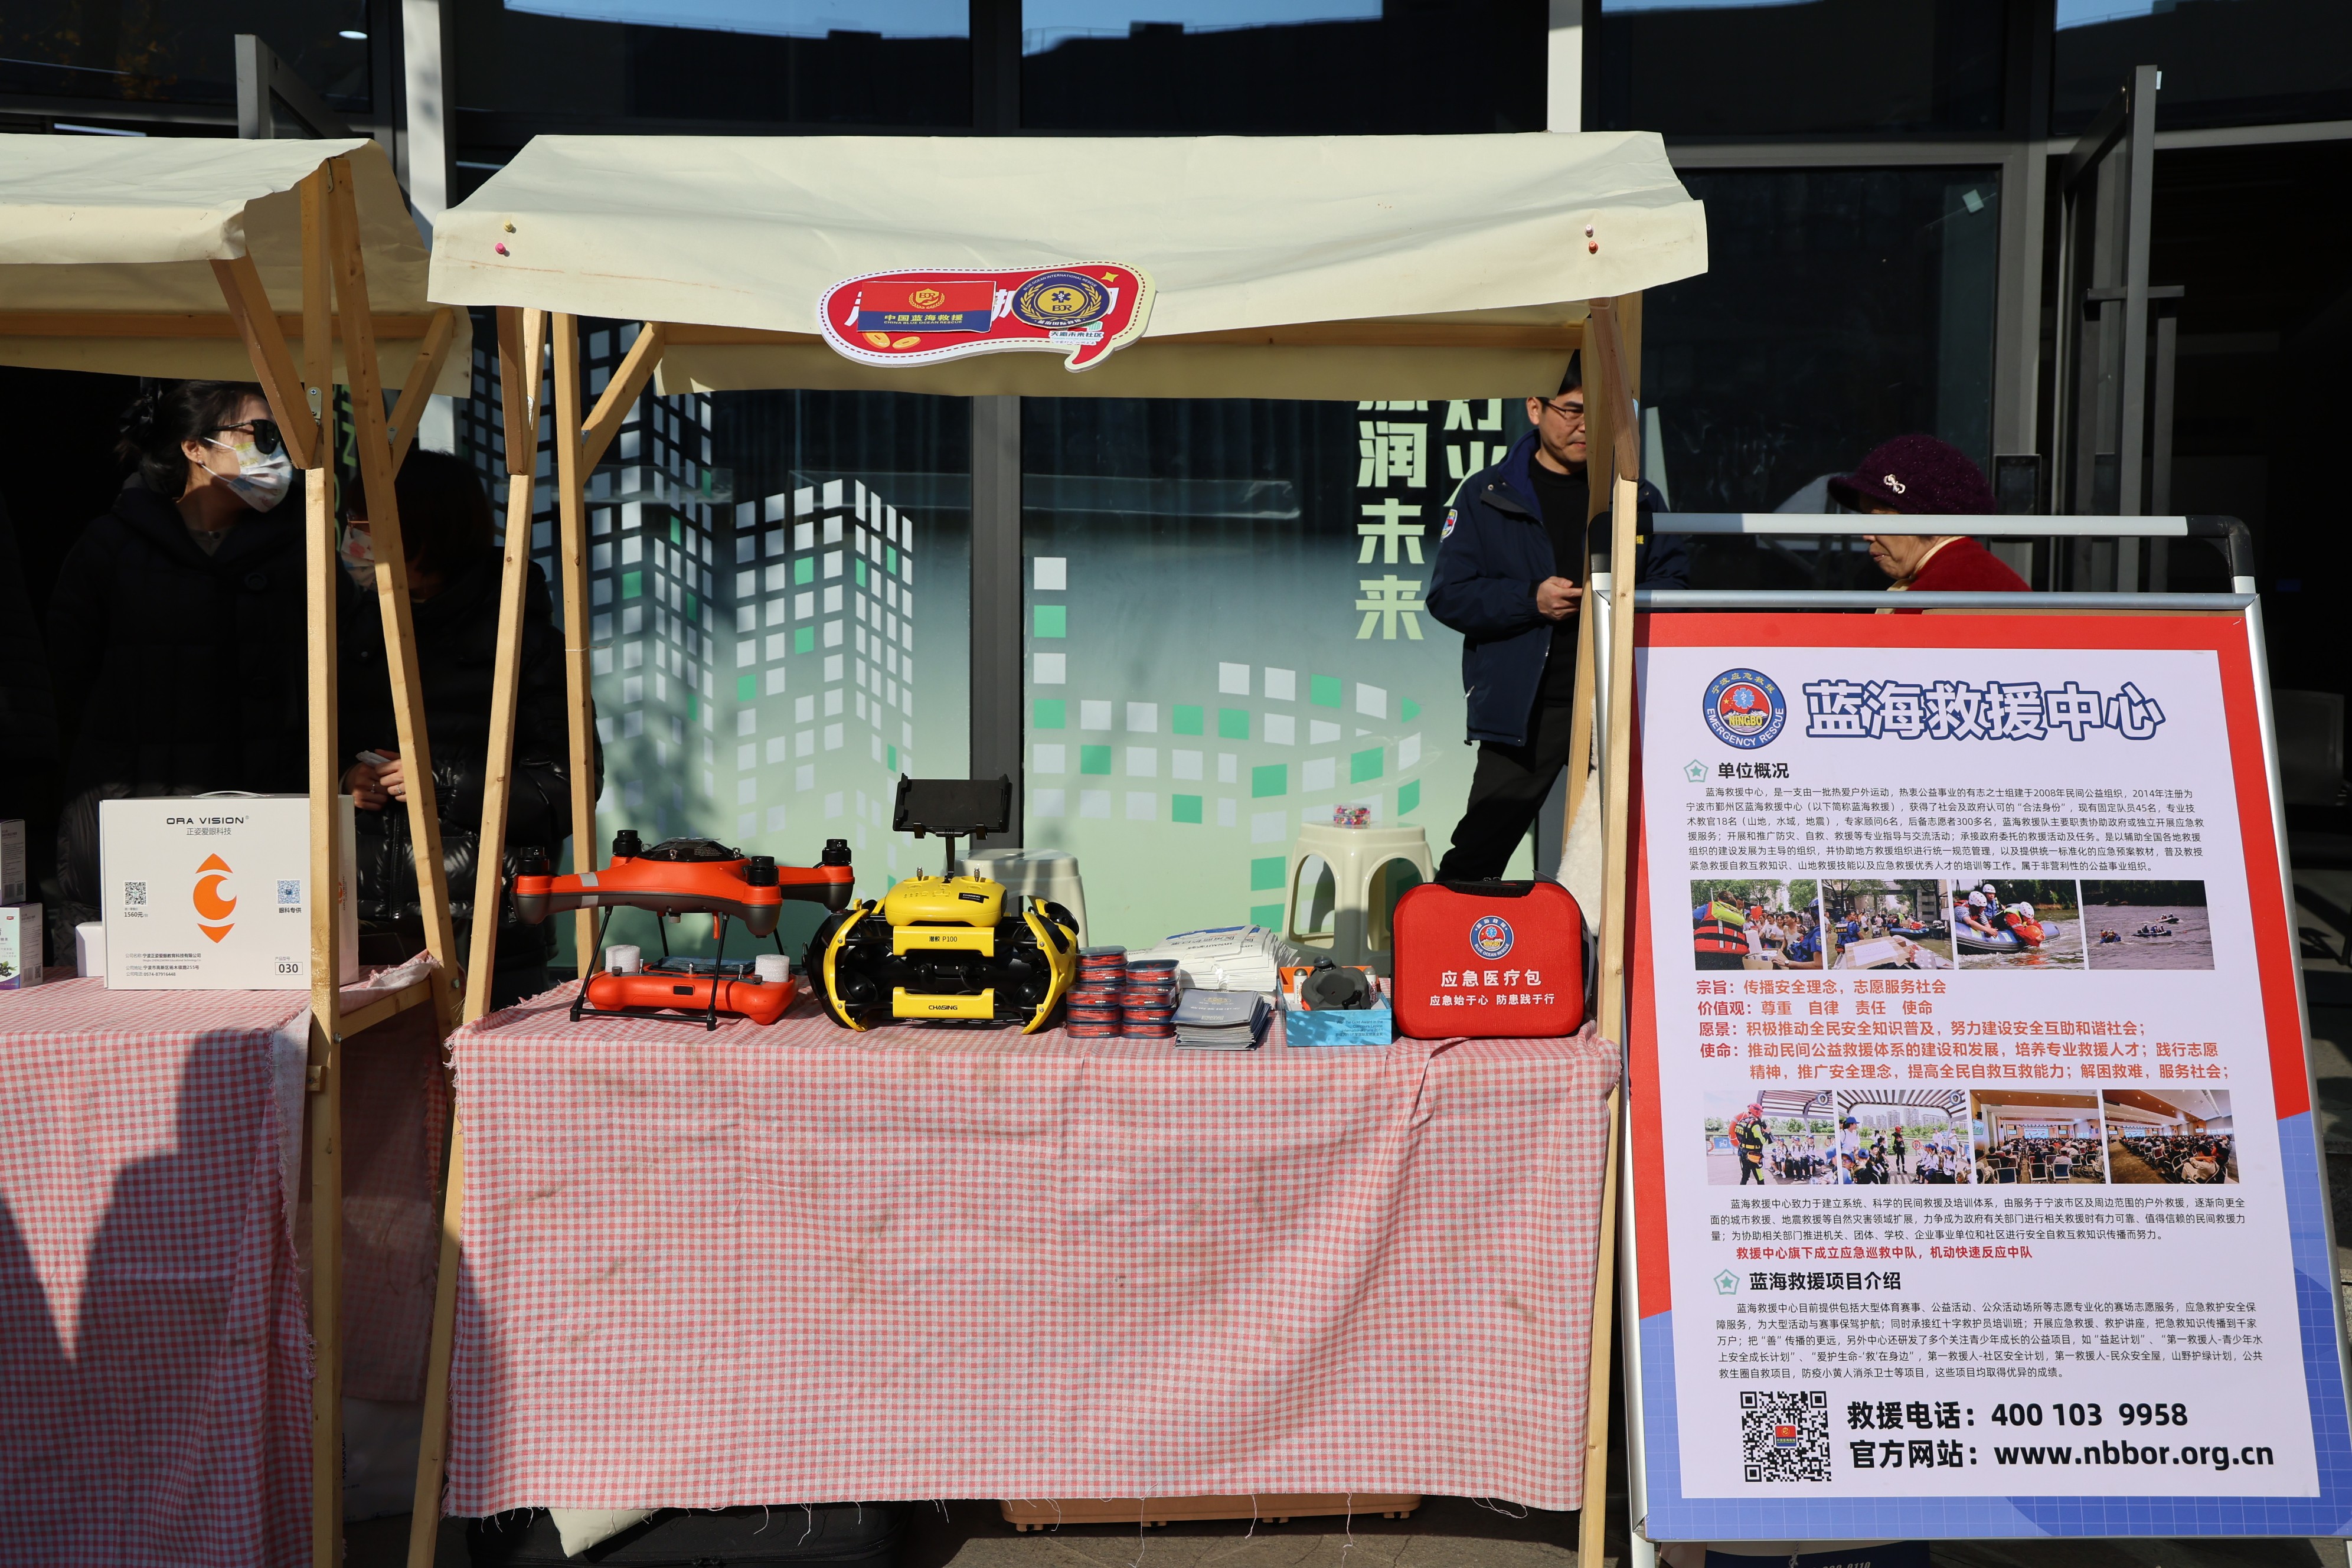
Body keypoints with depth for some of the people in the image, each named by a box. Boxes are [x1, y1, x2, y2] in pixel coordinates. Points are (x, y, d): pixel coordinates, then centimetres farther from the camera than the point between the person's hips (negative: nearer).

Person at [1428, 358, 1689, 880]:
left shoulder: (1637, 498, 12)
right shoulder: (1487, 495, 5)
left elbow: (1674, 581, 15)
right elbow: (1448, 595, 0)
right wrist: (1531, 600, -13)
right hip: (1522, 707, -2)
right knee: (1478, 853, -2)